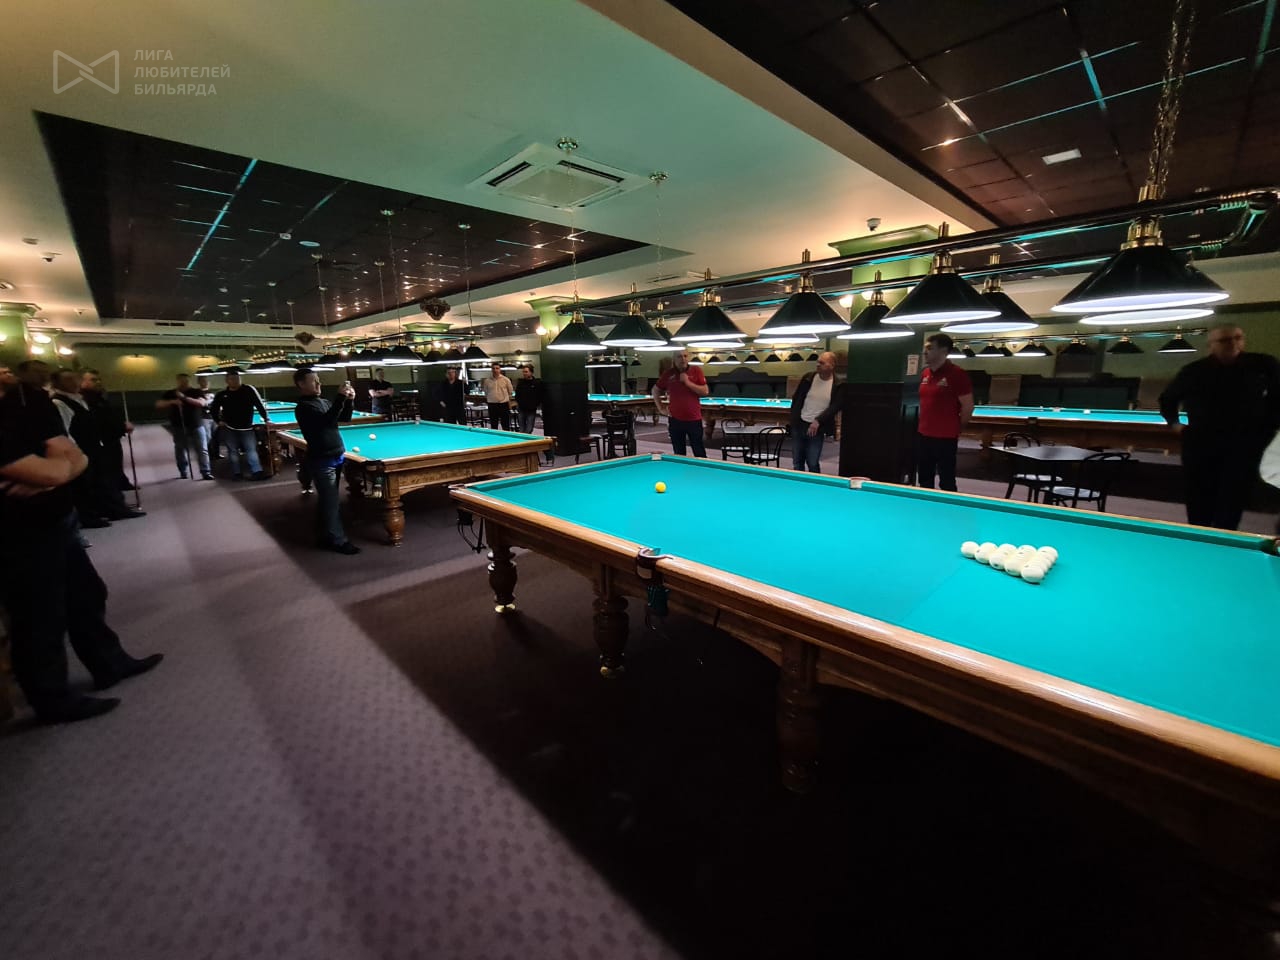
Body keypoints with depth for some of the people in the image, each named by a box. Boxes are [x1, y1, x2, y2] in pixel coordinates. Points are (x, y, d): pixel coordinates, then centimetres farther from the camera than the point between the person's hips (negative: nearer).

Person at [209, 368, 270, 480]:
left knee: (251, 450, -6)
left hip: (246, 428, -2)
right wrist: (218, 421, 7)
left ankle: (257, 472, -10)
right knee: (233, 451, 6)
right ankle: (236, 473, 12)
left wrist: (266, 419, -12)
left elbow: (259, 405, -6)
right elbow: (213, 408, 17)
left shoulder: (249, 390, -4)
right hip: (229, 429, 2)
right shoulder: (222, 394, 3)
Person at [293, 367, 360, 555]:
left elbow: (345, 418, 12)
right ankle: (336, 540, 3)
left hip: (335, 457, 9)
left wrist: (349, 400, -4)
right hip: (322, 461, -9)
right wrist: (341, 398, -29)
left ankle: (325, 536, 26)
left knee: (327, 499, 16)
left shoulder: (323, 401, 13)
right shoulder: (303, 407, -14)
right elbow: (327, 420, -28)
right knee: (331, 500, -4)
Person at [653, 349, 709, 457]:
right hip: (675, 420, 2)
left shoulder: (696, 371, -2)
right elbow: (656, 390, 15)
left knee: (700, 453, 5)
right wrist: (660, 409, 7)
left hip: (694, 419, -2)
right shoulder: (668, 373, 2)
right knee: (679, 454, 10)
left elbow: (705, 391, -7)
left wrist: (688, 383, -16)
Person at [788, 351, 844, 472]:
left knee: (813, 464, 0)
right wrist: (793, 420, 5)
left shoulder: (839, 385, -6)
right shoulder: (808, 378, 1)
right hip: (799, 425, 3)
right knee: (797, 463, 9)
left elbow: (836, 406, -11)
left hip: (817, 429, -3)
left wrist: (818, 421, -20)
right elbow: (796, 399, 8)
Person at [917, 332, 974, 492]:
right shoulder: (925, 373, 9)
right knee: (924, 479, 16)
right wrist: (925, 423, 15)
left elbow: (968, 407, -11)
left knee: (946, 482, 2)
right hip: (923, 436, 7)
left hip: (945, 438, -7)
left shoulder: (957, 374, -14)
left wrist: (954, 427, -1)